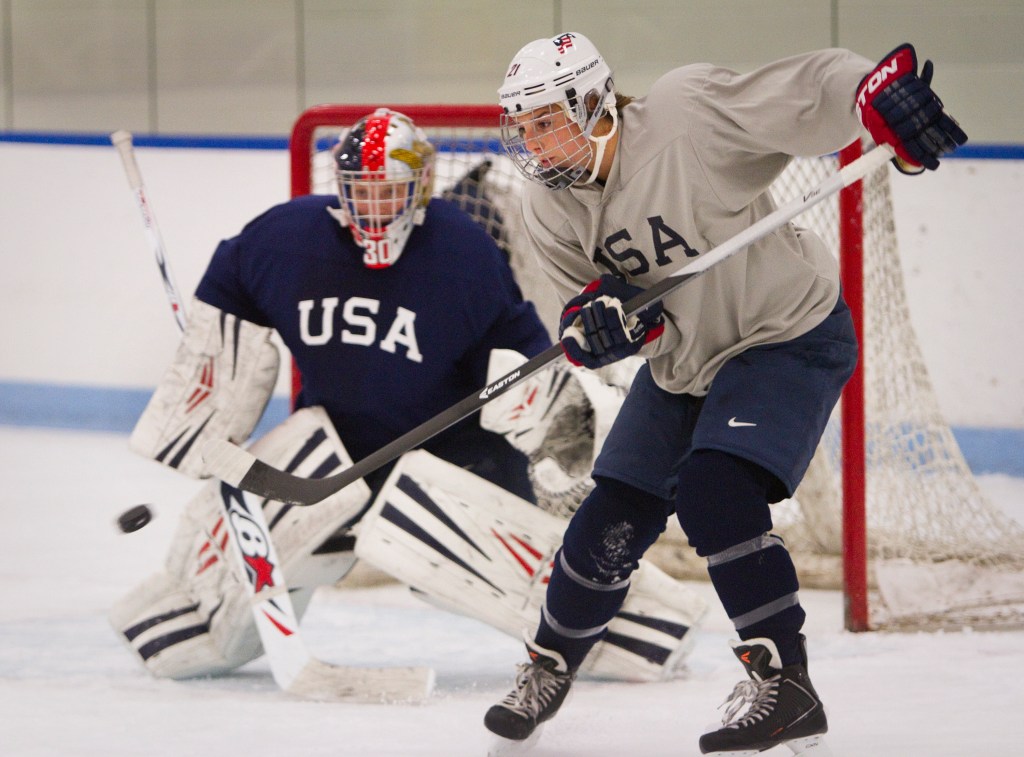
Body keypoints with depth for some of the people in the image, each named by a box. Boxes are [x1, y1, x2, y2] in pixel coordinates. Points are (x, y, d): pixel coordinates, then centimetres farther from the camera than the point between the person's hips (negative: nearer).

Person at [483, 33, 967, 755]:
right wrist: (596, 321, -28)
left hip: (789, 336, -7)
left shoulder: (686, 117, -28)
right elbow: (585, 329, -3)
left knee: (715, 492, -26)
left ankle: (785, 685, -18)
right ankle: (549, 667, 31)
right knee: (612, 523, 6)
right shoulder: (550, 211, -7)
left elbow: (805, 94, -36)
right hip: (679, 363, 7)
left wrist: (882, 93, -56)